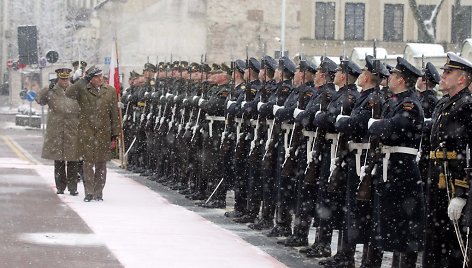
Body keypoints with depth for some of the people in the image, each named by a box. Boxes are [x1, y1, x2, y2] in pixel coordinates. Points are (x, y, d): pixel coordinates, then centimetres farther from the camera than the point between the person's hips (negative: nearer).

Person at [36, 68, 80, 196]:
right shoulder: (51, 93, 5)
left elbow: (82, 111, 14)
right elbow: (39, 99, -10)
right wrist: (49, 88, -21)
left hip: (73, 132, 1)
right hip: (56, 133, -1)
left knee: (73, 163, 1)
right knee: (59, 162, 5)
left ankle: (72, 187, 6)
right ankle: (60, 187, 12)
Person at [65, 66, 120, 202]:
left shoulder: (110, 91, 7)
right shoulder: (82, 90, 2)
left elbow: (114, 115, 9)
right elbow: (68, 94, -18)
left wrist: (114, 136, 6)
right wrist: (83, 80, -15)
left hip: (104, 133, 2)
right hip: (86, 133, -2)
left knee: (101, 164, 5)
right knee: (88, 162, -4)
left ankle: (98, 192, 14)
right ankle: (89, 192, 3)